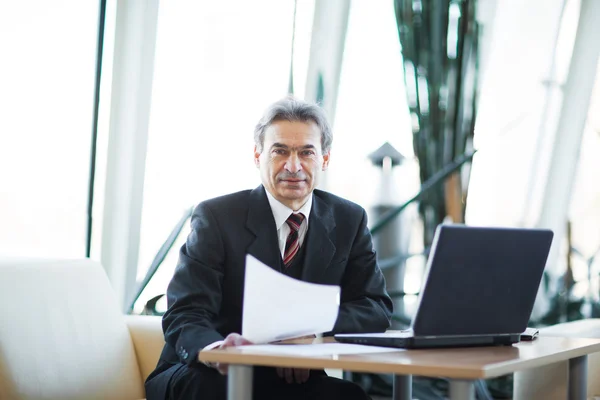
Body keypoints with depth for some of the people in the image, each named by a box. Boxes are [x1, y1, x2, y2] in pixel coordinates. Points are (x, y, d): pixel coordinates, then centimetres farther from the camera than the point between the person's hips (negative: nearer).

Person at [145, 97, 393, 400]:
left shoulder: (349, 220, 6)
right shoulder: (215, 217, -7)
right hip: (211, 375, -3)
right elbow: (184, 317, -15)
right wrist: (218, 349, -41)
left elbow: (377, 310, 2)